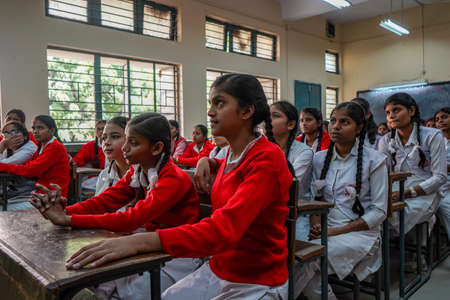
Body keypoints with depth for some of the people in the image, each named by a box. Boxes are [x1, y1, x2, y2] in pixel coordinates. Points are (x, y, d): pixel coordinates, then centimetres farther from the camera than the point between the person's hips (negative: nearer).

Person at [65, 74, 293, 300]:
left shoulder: (268, 159, -20)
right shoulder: (233, 153, 3)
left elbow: (225, 228, -33)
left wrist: (141, 241, -42)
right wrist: (207, 162, 7)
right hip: (219, 270, 7)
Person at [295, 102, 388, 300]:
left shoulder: (374, 160, -3)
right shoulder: (319, 159, 10)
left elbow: (379, 211, -6)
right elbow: (315, 198, 11)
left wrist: (336, 231, -14)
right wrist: (316, 224, -11)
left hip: (360, 232, -4)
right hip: (325, 231, 4)